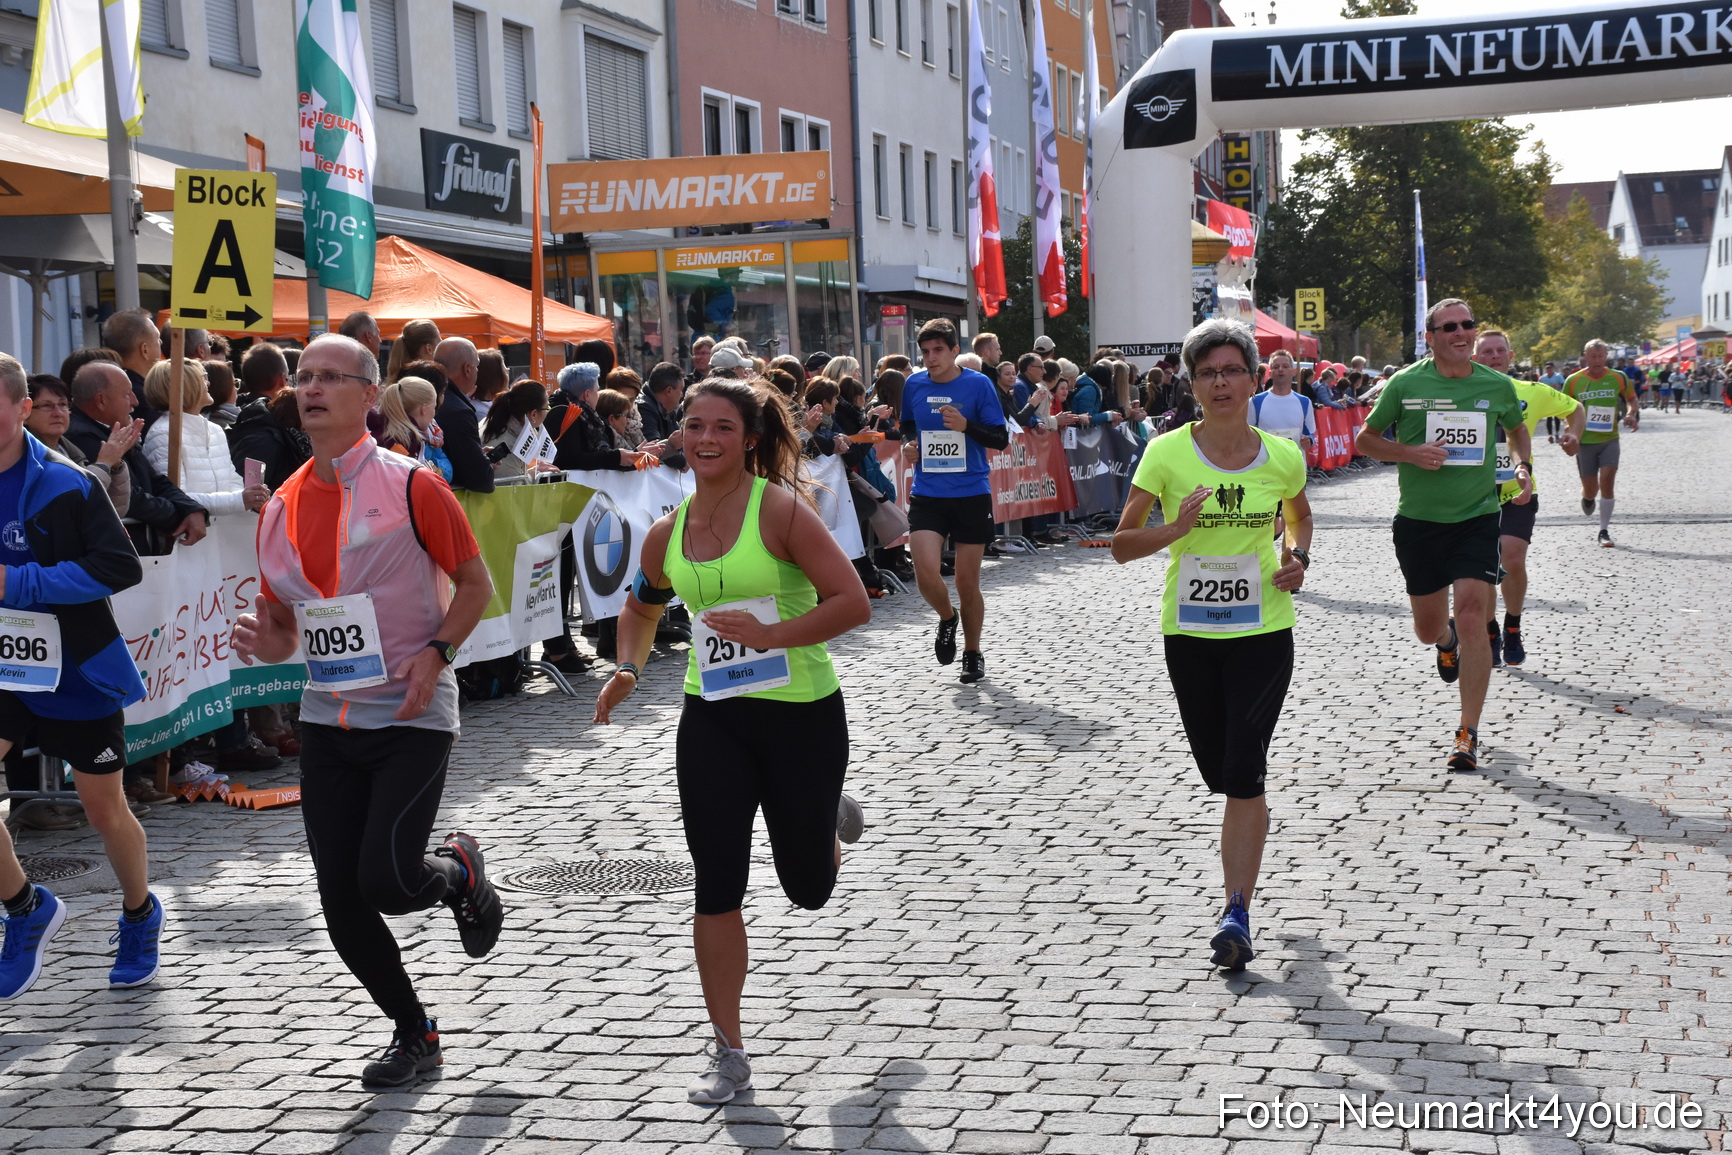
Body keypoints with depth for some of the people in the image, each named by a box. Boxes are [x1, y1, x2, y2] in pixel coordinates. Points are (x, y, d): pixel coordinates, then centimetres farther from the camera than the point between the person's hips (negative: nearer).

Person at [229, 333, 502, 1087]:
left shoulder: (410, 487, -8)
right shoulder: (281, 508, 8)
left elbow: (475, 584, -1)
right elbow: (287, 630, 15)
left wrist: (436, 653, -16)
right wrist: (265, 642, -7)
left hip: (412, 718, -5)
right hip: (327, 721, 5)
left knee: (386, 880, -15)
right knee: (341, 905, 3)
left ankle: (460, 873, 22)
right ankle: (414, 1035, 25)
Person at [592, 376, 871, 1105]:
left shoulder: (781, 510, -13)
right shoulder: (667, 534, 3)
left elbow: (853, 603, -18)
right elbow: (641, 607, 23)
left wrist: (769, 633, -26)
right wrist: (627, 671, 6)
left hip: (803, 713, -3)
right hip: (713, 717, 3)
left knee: (808, 888, 10)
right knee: (717, 886, -2)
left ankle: (830, 819, 48)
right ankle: (729, 1055, 10)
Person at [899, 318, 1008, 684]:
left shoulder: (978, 384, -5)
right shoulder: (914, 385, 4)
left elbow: (1001, 438, -4)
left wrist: (966, 426, -20)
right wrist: (907, 444, 1)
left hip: (972, 494, -2)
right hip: (927, 494, 2)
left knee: (967, 582, 4)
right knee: (926, 572, -15)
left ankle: (972, 652, 25)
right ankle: (947, 618, 19)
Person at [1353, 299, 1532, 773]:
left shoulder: (1497, 386, 2)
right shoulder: (1405, 384, -4)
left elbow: (1517, 429, 23)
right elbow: (1366, 439, 4)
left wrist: (1524, 467, 4)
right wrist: (1409, 453, -13)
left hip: (1477, 517, 0)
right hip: (1418, 519, 0)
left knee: (1471, 616, -14)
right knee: (1428, 627, 10)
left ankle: (1468, 734, -7)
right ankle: (1446, 641, 52)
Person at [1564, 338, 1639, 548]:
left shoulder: (1618, 378, 0)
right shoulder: (1573, 381, -2)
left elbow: (1632, 400, 12)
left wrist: (1632, 414, -9)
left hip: (1610, 439, 0)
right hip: (1584, 442, 0)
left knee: (1607, 480, -14)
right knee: (1590, 490, 2)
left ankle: (1604, 531, -2)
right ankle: (1587, 498, 42)